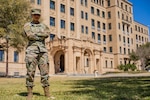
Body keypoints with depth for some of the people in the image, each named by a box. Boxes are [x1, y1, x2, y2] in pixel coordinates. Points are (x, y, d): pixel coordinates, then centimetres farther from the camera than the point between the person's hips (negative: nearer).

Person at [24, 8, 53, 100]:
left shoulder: (44, 26, 17)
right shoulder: (27, 25, 8)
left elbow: (47, 34, -5)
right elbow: (30, 35, -12)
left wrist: (35, 34, -7)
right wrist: (41, 36, -4)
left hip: (43, 50, 3)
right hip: (32, 50, -3)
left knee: (45, 71, -1)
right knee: (30, 72, -5)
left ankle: (47, 92, 5)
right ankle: (30, 93, 3)